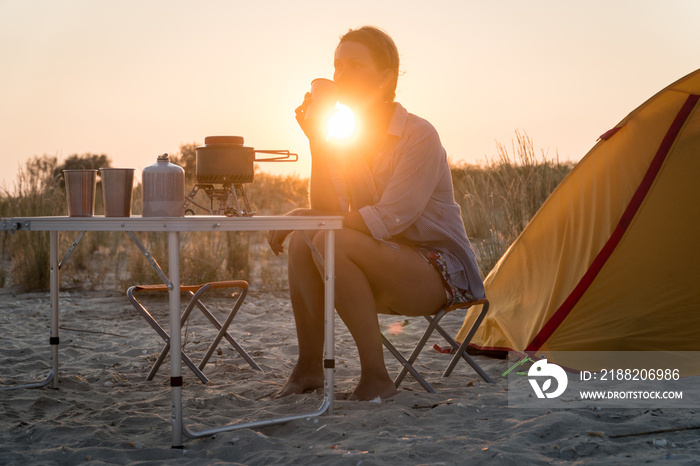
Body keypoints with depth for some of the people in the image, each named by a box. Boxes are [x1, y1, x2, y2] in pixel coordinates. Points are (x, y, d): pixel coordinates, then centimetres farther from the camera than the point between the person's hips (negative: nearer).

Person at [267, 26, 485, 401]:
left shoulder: (420, 136, -16)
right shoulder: (344, 138, 6)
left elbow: (385, 222, -24)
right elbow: (327, 212, -8)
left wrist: (303, 217, -22)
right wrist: (317, 142, -16)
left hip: (441, 273, -7)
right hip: (386, 266, 7)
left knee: (336, 243, -29)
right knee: (301, 243, -16)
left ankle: (376, 377, -22)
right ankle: (309, 368, -7)